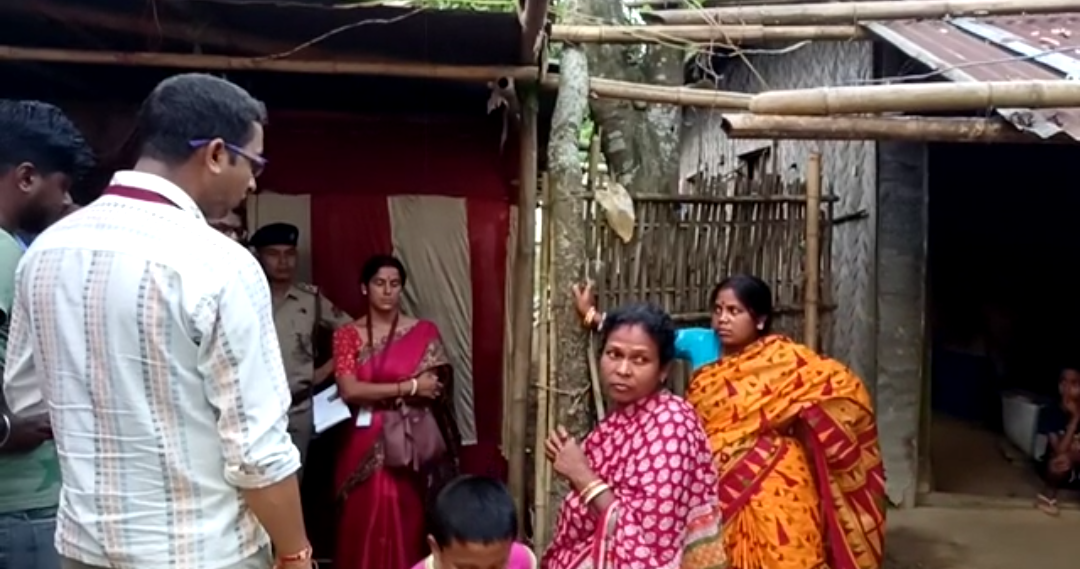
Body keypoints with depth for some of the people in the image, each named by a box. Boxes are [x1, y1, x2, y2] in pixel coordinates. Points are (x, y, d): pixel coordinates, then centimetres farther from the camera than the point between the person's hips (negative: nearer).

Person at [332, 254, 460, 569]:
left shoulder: (423, 333, 2)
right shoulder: (348, 335, 4)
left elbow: (436, 391, -2)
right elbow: (349, 390, -9)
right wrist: (408, 387, -11)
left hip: (410, 445, -1)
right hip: (366, 446, 1)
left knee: (408, 528, 1)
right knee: (365, 527, 4)